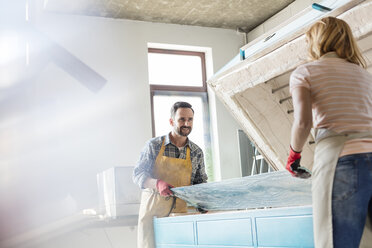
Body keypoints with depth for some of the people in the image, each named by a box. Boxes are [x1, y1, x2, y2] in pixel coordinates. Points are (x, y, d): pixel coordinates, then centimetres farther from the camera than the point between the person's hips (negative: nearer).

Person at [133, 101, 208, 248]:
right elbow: (137, 175, -1)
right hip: (153, 209, -2)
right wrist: (157, 183, -19)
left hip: (180, 211, 2)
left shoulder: (197, 152, 8)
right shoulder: (154, 145, 0)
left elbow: (201, 181, 15)